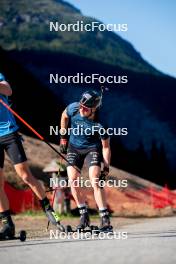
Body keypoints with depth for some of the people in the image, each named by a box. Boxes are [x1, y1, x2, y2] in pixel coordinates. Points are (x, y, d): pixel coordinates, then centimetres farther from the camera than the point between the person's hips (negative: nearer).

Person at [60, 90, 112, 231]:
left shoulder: (100, 125, -30)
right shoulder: (73, 108, -23)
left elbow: (106, 147, -17)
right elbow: (64, 116, 3)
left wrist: (106, 168, -19)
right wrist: (63, 137, 6)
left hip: (92, 148, -3)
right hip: (74, 147, 4)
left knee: (95, 180, -21)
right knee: (73, 180, -12)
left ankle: (105, 219, -20)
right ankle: (84, 215, 3)